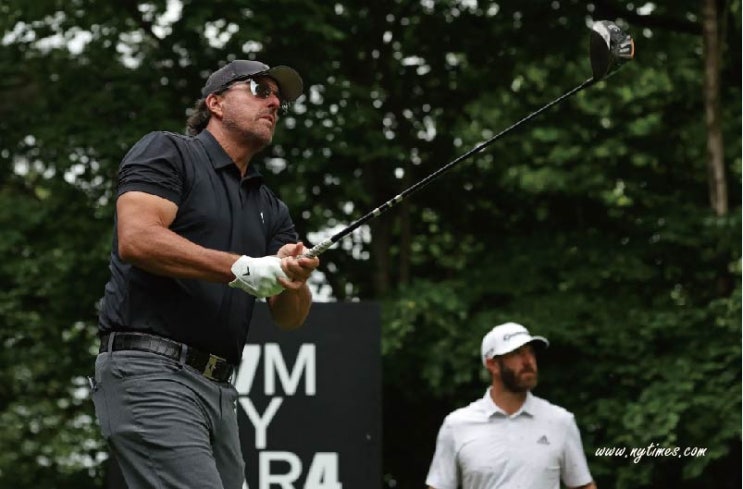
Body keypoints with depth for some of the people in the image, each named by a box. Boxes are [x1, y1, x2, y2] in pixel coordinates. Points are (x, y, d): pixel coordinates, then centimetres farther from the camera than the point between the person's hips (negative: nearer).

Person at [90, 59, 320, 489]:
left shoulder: (270, 208, 22)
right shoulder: (167, 153, 3)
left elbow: (290, 316, 13)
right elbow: (137, 238, -15)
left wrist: (292, 279, -11)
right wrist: (242, 269, -18)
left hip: (218, 388, 8)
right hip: (150, 372, -8)